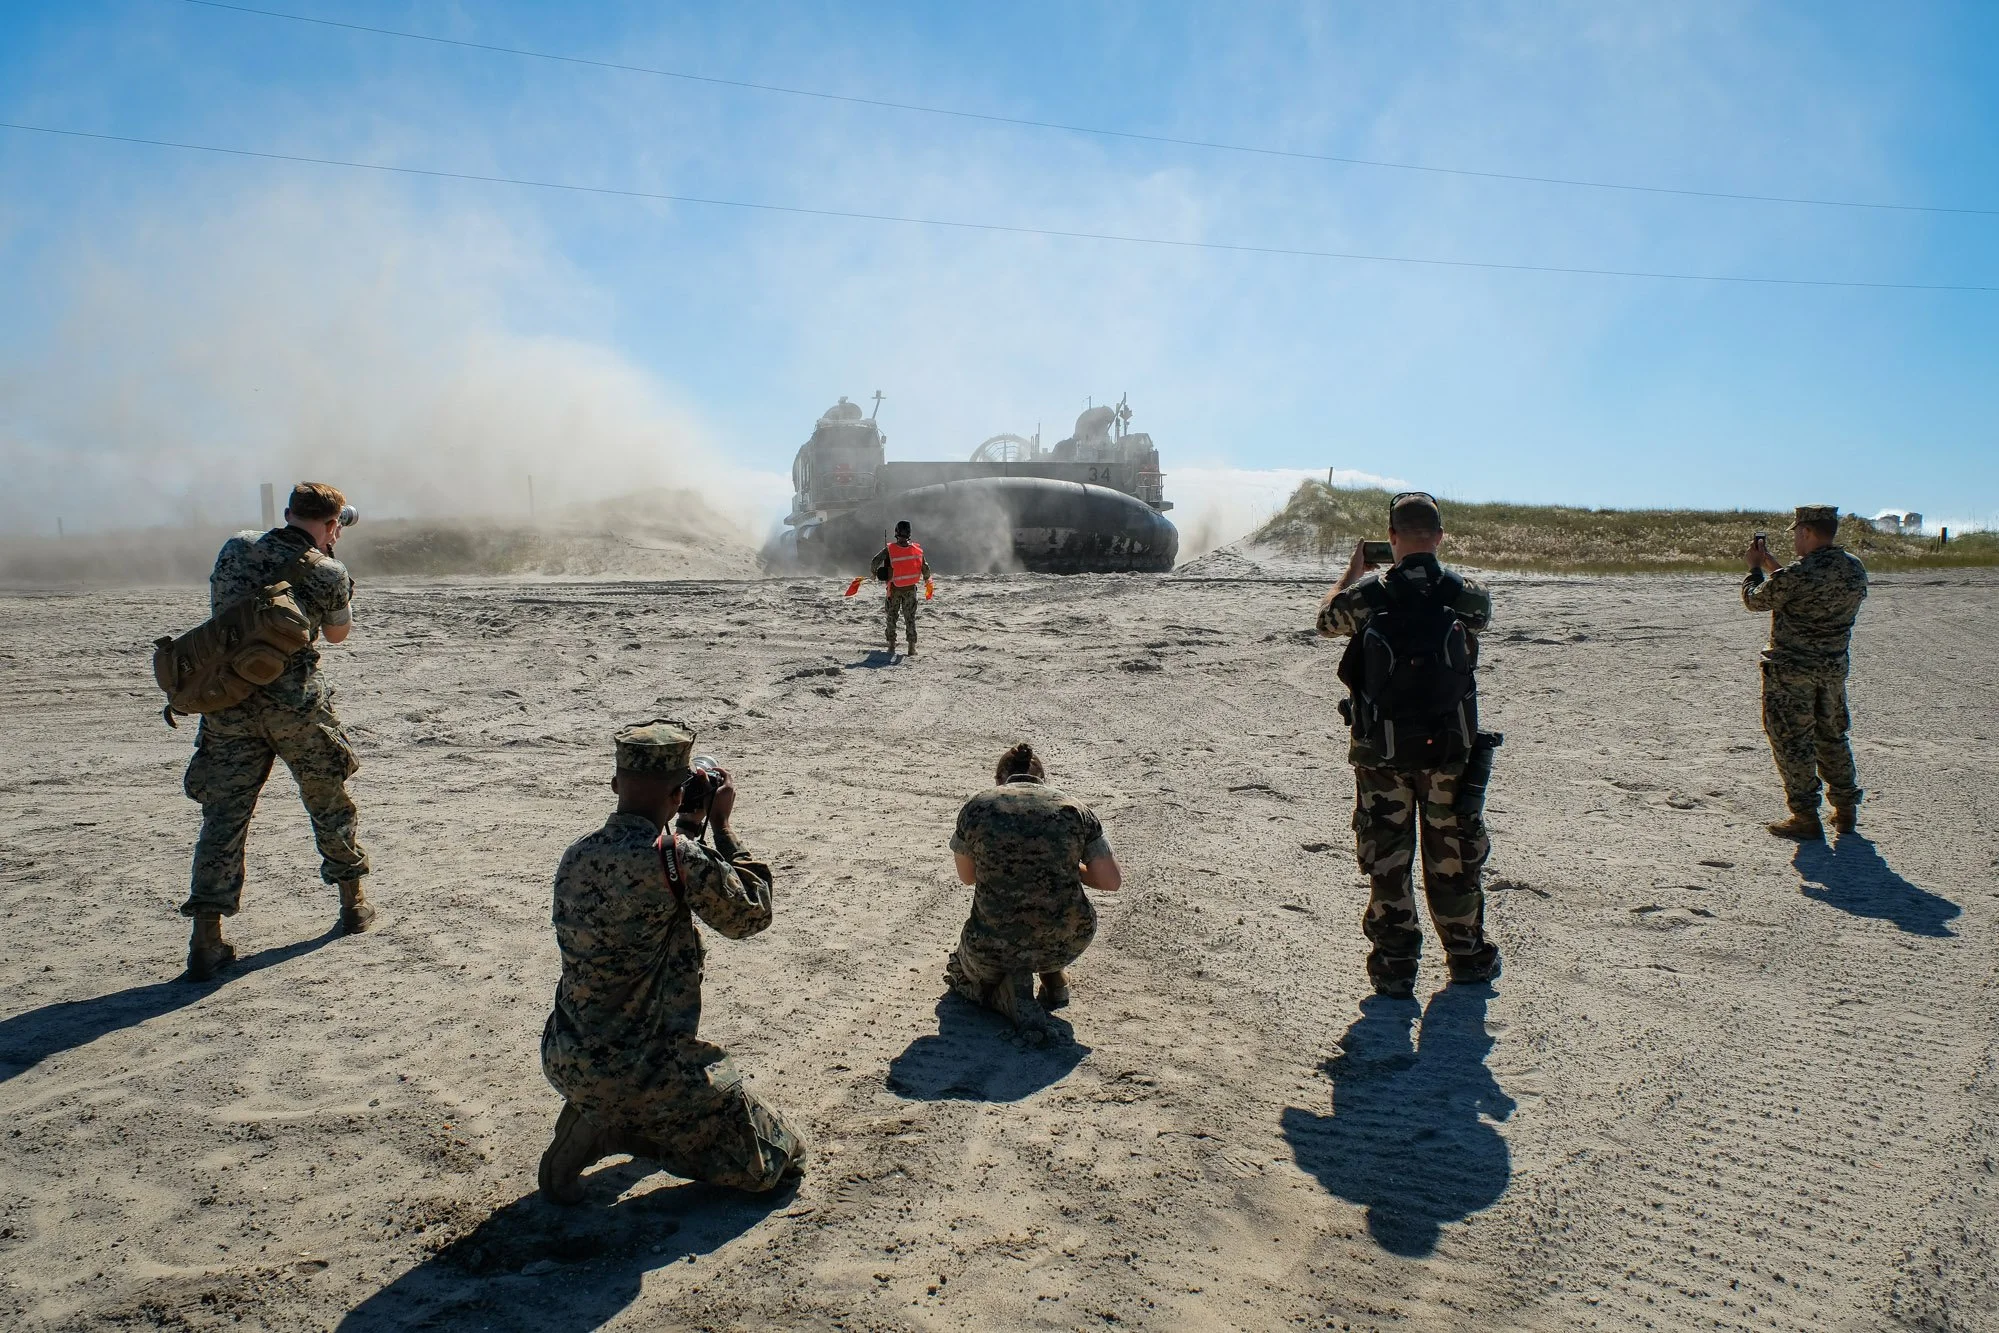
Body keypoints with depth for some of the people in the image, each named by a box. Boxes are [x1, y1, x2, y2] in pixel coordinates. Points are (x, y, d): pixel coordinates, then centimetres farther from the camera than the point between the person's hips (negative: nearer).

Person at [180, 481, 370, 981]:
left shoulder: (235, 547, 4)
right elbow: (338, 634, 11)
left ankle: (207, 940, 2)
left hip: (228, 701, 3)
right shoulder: (328, 573, -6)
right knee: (329, 801, 16)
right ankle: (353, 902, 30)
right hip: (294, 703, -3)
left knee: (223, 813, 6)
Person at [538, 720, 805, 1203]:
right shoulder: (678, 857, -22)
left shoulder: (575, 856, -1)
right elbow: (750, 915, -7)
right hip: (636, 1067, -9)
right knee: (768, 1162, 5)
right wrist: (722, 825, -1)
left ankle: (588, 1114, 17)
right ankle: (605, 1130, -3)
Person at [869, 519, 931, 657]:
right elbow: (925, 568, -2)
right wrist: (927, 579, 19)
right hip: (910, 589, 1)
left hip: (894, 588, -1)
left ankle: (891, 645, 16)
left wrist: (874, 573, 8)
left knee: (892, 617, 15)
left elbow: (874, 562, -14)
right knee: (910, 618, 10)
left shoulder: (889, 549, -16)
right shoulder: (917, 549, -10)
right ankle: (912, 647, 7)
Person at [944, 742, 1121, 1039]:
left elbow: (966, 876, 13)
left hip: (995, 949, -2)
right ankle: (1054, 977, 19)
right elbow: (1112, 881, 1)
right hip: (1069, 943, 3)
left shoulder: (976, 808, -1)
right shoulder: (1075, 809, 0)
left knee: (962, 970, 34)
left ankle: (1010, 992, 1)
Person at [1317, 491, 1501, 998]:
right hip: (1451, 749, 1)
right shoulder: (1466, 594, -7)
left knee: (1386, 860, 10)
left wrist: (1354, 571, 25)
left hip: (1381, 753, -1)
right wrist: (1432, 570, 23)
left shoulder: (1368, 594, -10)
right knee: (1453, 858, 16)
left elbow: (1326, 620, 11)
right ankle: (1467, 956, 30)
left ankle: (1395, 965, 16)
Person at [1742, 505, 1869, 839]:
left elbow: (1755, 600, -7)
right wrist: (1773, 567, 19)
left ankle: (1805, 818, 4)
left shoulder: (1796, 574, -22)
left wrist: (1756, 567, 11)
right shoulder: (1856, 568, 1)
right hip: (1834, 667, 7)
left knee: (1792, 741, 2)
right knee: (1833, 737, 19)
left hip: (1791, 670, -7)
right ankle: (1846, 810, 26)